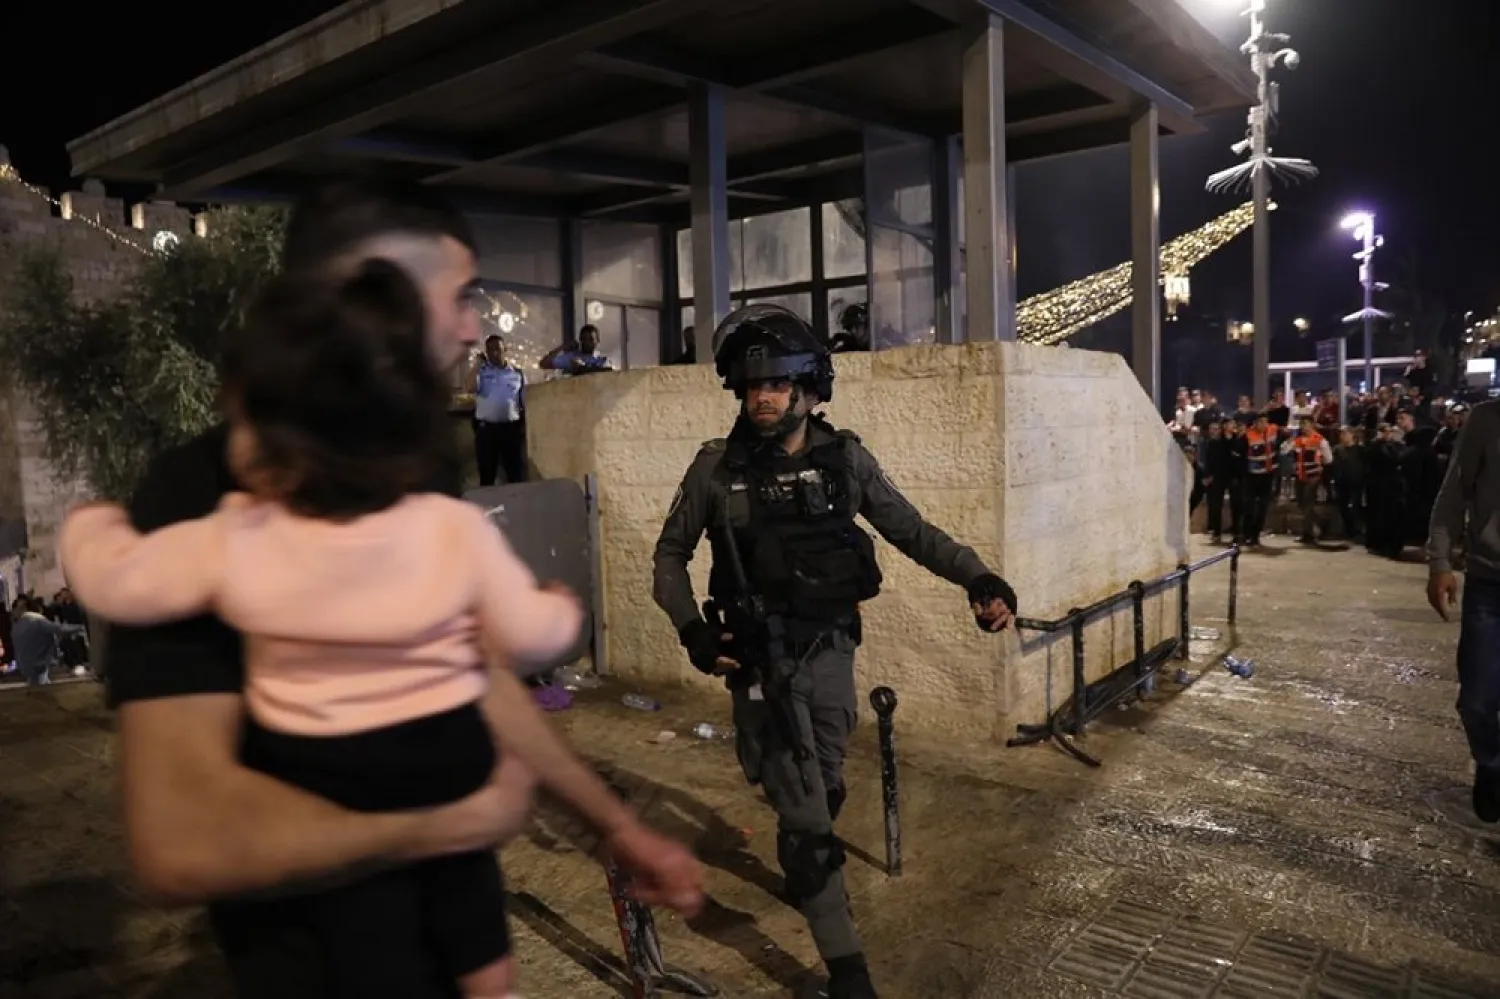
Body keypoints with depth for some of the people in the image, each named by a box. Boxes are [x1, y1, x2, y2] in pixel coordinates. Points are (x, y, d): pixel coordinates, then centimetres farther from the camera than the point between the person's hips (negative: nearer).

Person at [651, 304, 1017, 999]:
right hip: (763, 660, -3)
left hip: (832, 652, 3)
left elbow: (910, 532, 1)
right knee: (805, 809, -2)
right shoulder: (718, 468, -9)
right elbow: (670, 554, 2)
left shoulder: (845, 459, -5)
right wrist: (692, 629, -12)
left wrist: (979, 579, -13)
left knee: (824, 791, 20)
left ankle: (803, 867, 51)